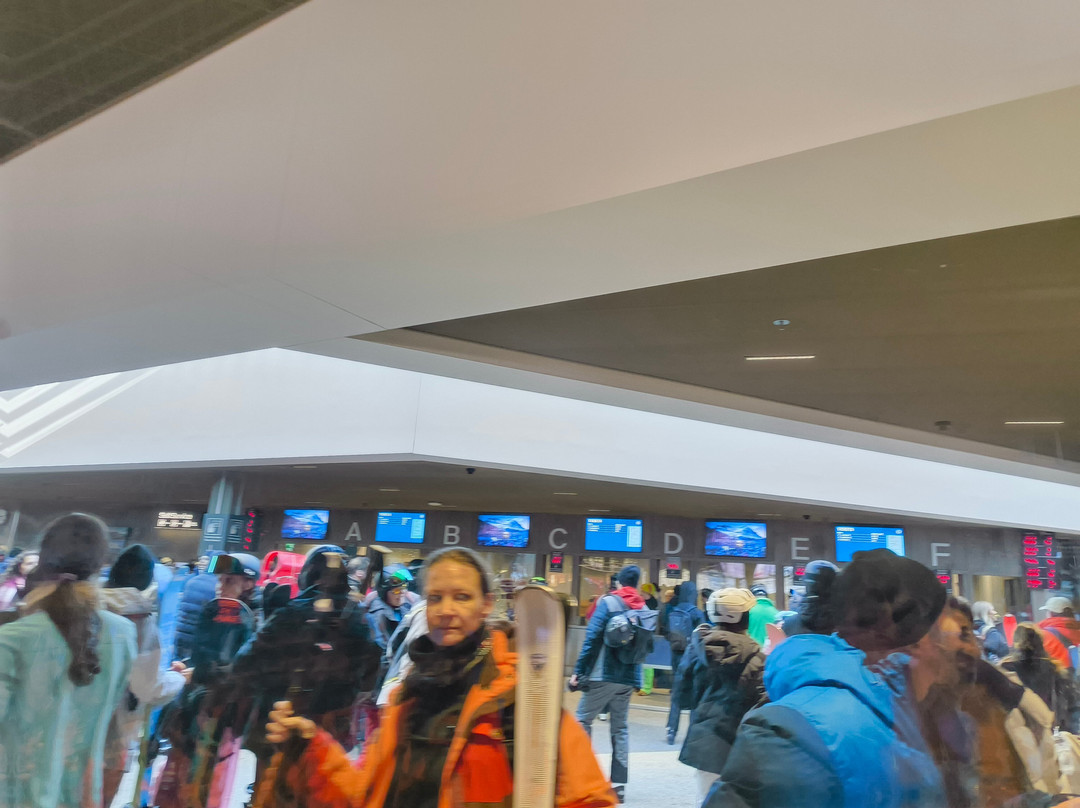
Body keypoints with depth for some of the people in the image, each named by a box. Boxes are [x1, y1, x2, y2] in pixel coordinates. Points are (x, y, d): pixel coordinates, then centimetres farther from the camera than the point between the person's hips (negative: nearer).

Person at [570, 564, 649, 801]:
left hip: (602, 675, -4)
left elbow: (592, 638, -13)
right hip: (628, 679, 5)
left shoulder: (608, 602, -8)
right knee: (620, 728, 12)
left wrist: (578, 671, -10)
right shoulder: (644, 608, 6)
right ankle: (619, 784, 11)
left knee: (583, 721, 8)